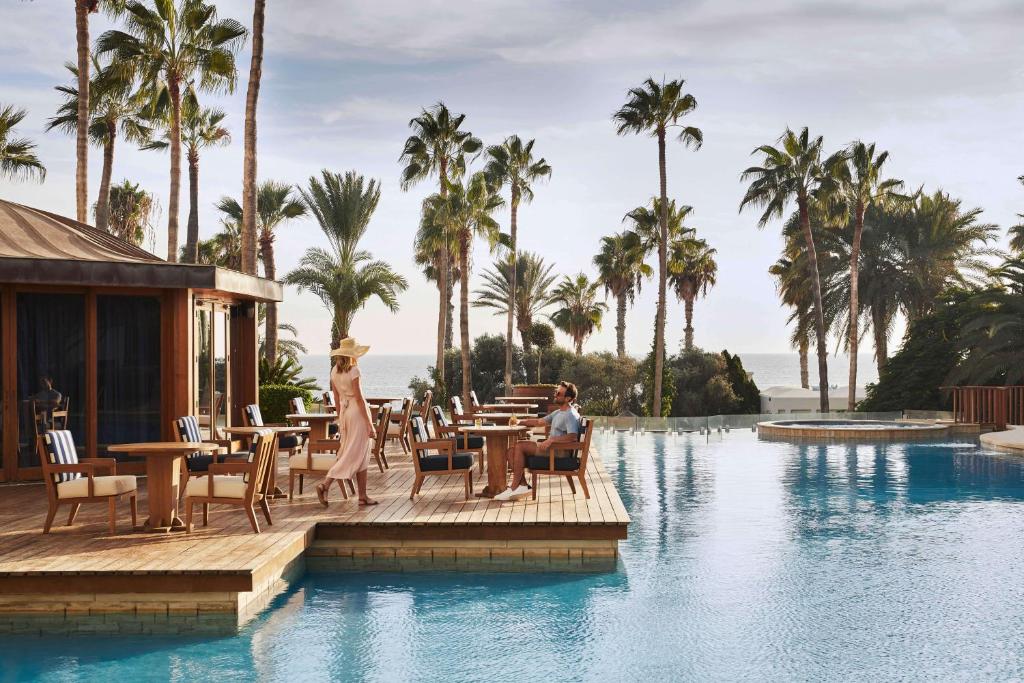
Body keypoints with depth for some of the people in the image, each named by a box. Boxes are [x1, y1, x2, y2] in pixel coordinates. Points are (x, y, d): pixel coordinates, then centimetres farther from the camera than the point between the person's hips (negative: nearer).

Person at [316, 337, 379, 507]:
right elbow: (358, 398, -15)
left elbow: (337, 398, 13)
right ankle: (325, 485, -13)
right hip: (357, 411, -8)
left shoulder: (334, 371, 7)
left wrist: (340, 419, 22)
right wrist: (369, 424, -12)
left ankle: (363, 496, 12)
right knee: (354, 454, -3)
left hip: (344, 412, 8)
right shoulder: (353, 370, -14)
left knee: (362, 456, 12)